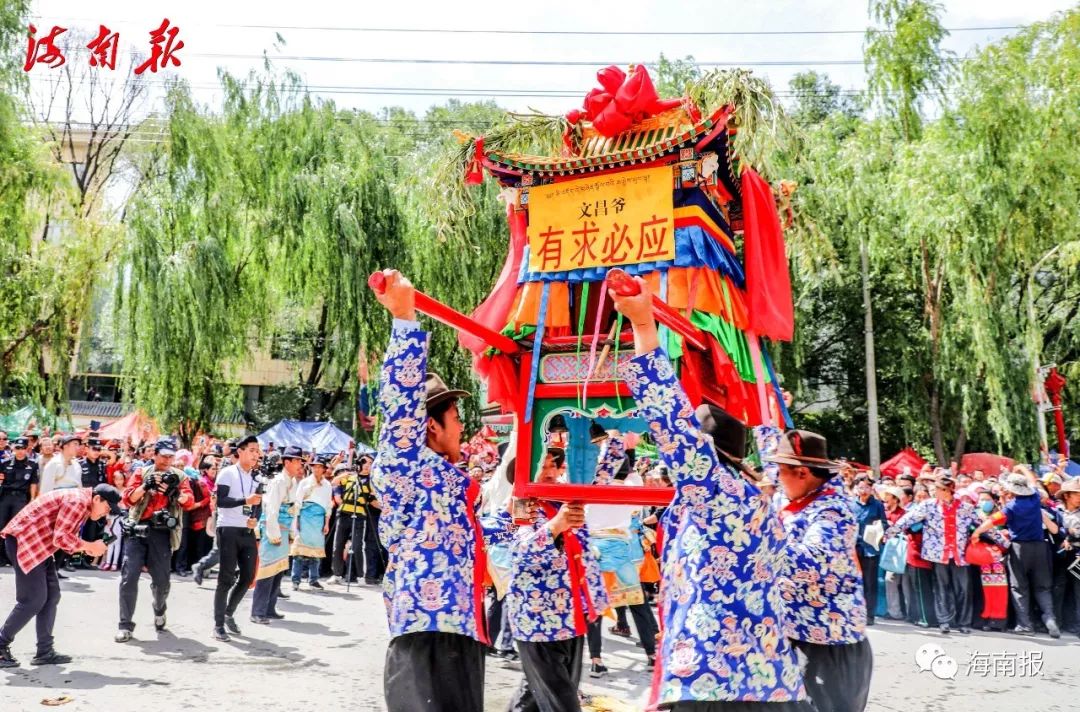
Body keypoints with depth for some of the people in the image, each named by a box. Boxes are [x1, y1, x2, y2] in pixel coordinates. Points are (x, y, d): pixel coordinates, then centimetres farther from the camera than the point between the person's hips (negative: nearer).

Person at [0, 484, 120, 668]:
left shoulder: (83, 506, 14)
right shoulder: (78, 500, -18)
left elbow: (67, 537, 13)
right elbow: (60, 538, -24)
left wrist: (87, 547, -4)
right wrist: (90, 546, -15)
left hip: (38, 545, 11)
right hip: (22, 540, -11)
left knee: (52, 596, 6)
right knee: (33, 600, -9)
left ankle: (44, 651, 9)